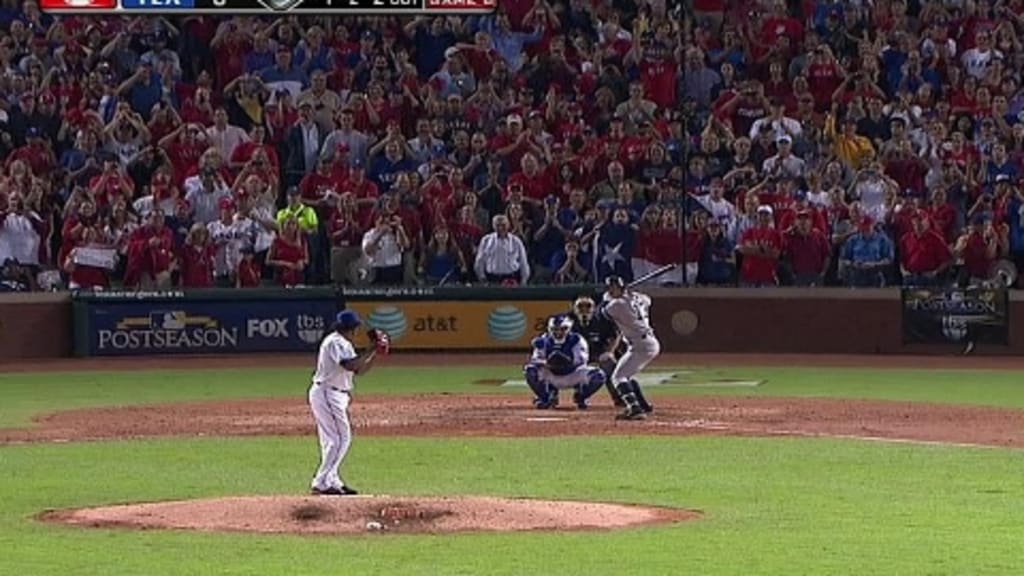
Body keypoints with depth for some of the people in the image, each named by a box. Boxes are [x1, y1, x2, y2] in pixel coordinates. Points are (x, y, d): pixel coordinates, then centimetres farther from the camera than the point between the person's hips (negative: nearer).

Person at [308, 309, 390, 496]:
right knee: (341, 439, -12)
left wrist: (377, 353, 5)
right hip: (328, 394, -11)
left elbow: (360, 369, 18)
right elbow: (350, 365, -29)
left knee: (332, 440, 14)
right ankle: (321, 483, -13)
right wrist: (371, 351, -24)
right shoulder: (335, 342, -14)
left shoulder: (344, 344, 19)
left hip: (336, 396, 11)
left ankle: (332, 482, 20)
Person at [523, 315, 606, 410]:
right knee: (530, 370, -26)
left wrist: (569, 361, -51)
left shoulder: (576, 340, -17)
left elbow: (582, 359, -30)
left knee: (598, 376, -25)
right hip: (552, 377, 1)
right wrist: (545, 363, -40)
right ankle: (545, 398, -1)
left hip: (573, 376, -1)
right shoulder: (544, 341, -11)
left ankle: (580, 397, 8)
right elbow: (535, 360, -17)